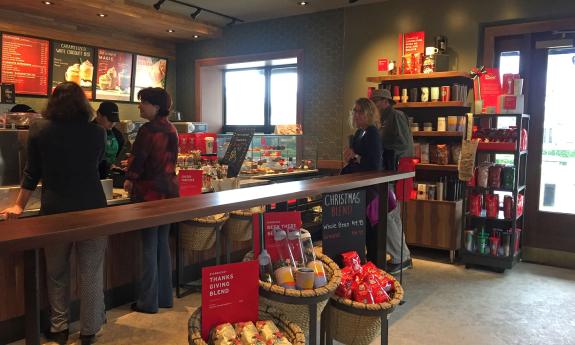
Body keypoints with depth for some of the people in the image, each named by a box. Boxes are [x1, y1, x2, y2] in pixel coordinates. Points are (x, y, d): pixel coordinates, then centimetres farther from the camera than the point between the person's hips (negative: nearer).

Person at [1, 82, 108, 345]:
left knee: (56, 273, 17)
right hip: (92, 208, 0)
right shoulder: (97, 132, -1)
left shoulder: (39, 130, -1)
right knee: (91, 273, 8)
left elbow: (32, 172, 4)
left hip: (56, 210, 1)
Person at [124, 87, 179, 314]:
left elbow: (137, 159, -12)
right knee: (163, 245, 14)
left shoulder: (148, 130, -15)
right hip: (169, 190, 8)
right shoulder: (171, 130, 10)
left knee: (150, 247, 1)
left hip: (150, 193, -8)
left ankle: (148, 302, 10)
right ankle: (165, 297, 23)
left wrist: (129, 179, 8)